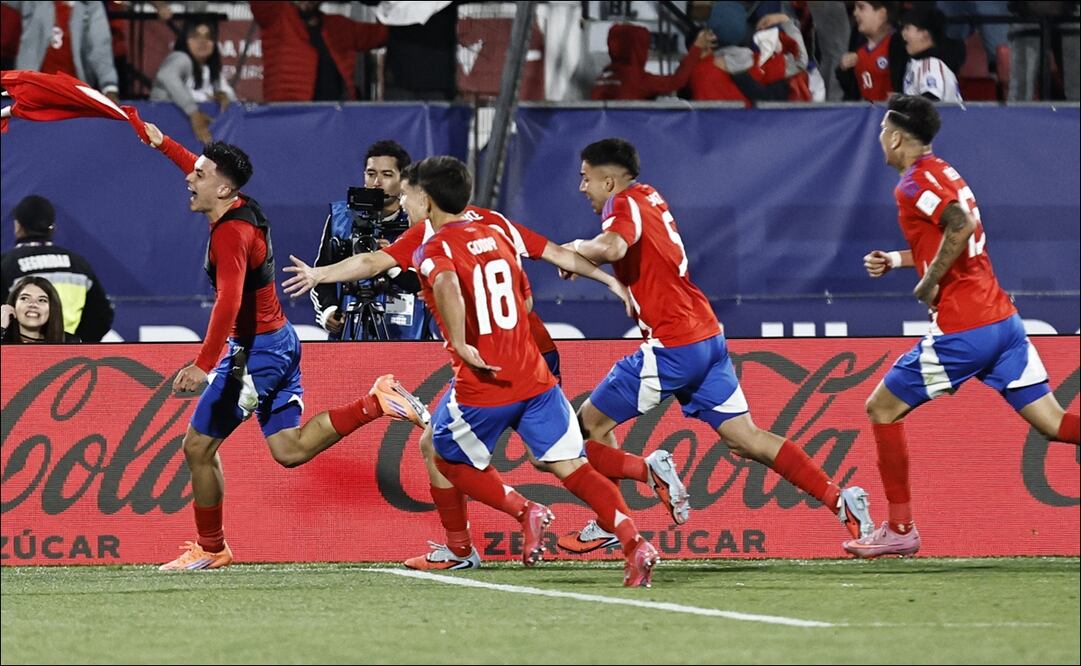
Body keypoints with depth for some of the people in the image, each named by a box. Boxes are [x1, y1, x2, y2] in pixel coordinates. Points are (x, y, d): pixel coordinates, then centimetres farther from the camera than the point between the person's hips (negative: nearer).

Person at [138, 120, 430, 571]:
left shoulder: (230, 233, -21)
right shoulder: (243, 210, 6)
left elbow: (229, 301, -34)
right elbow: (204, 172, 31)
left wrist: (203, 365, -41)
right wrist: (162, 143, 35)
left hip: (256, 350, -10)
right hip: (280, 342, 10)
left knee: (198, 446, 1)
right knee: (289, 449, 9)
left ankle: (210, 548, 12)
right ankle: (375, 403, 1)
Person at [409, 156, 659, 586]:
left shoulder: (433, 250, -5)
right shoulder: (496, 238, 16)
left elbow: (447, 285, -29)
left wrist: (461, 344, -28)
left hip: (481, 386, -5)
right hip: (533, 377, 5)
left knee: (444, 454, 20)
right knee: (572, 468, -1)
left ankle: (524, 511, 1)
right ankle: (634, 543, -21)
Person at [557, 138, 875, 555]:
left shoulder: (625, 203, -9)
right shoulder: (648, 198, 17)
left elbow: (612, 247, -29)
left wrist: (578, 248, -11)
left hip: (672, 347, -9)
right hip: (708, 337, 9)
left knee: (590, 422, 2)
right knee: (745, 438, 6)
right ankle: (839, 500, -1)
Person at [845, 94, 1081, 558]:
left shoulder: (915, 182, -8)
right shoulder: (943, 173, 19)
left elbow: (960, 225, -26)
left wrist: (929, 283, -16)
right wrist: (895, 261, 22)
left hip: (962, 328, -8)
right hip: (1003, 319, 8)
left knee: (882, 408, 7)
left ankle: (900, 529, 9)